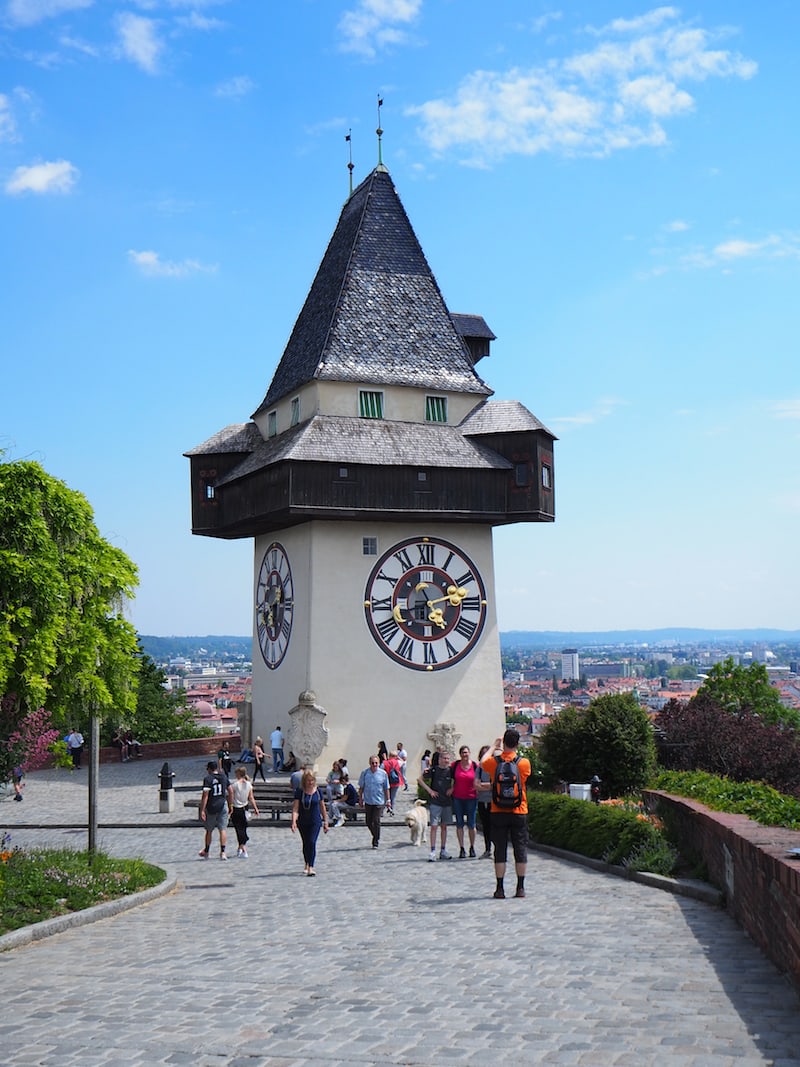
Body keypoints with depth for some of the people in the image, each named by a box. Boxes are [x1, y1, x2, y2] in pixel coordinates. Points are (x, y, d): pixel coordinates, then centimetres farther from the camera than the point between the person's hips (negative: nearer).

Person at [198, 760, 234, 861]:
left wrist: (202, 810, -15)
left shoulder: (208, 779, -10)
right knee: (223, 829, 2)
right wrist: (231, 805, 18)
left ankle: (206, 852, 26)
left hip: (211, 807, -3)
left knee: (209, 830, 12)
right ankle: (222, 852, -6)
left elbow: (205, 795, -16)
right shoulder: (224, 777, 5)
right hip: (222, 806, 3)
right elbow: (231, 791, 9)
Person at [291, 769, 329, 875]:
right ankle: (307, 864, 36)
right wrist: (293, 822, -24)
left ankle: (311, 867, -17)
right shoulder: (299, 792, -6)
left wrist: (325, 822, 9)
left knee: (312, 843, -15)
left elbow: (322, 807, 7)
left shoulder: (317, 791, -2)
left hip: (315, 822, -1)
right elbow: (295, 808, -11)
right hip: (303, 822, 1)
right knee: (305, 844, 14)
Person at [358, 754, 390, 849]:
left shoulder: (383, 773, -4)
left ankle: (376, 842, 3)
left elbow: (386, 788, 4)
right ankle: (376, 837, 33)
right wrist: (360, 798, 6)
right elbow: (361, 787, 7)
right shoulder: (364, 773, -3)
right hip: (368, 801, 2)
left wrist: (387, 800, 4)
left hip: (379, 801, -2)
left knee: (376, 821, -7)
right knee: (368, 822, 9)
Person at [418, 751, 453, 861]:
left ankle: (443, 850, 19)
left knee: (444, 826, 12)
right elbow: (420, 779, -1)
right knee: (434, 826, -7)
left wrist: (452, 789, 1)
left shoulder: (450, 770, 2)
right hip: (435, 802, -4)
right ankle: (433, 851, -5)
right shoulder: (433, 770, -7)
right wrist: (429, 790, -6)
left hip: (447, 802, 4)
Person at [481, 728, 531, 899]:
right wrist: (508, 752, 21)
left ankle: (500, 889, 4)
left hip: (498, 813, 0)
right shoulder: (524, 763, -8)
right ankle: (520, 888, 9)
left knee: (500, 851, 4)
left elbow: (482, 762, 16)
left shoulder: (494, 762, -7)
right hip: (519, 813, 0)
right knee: (521, 849, 7)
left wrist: (494, 747, 27)